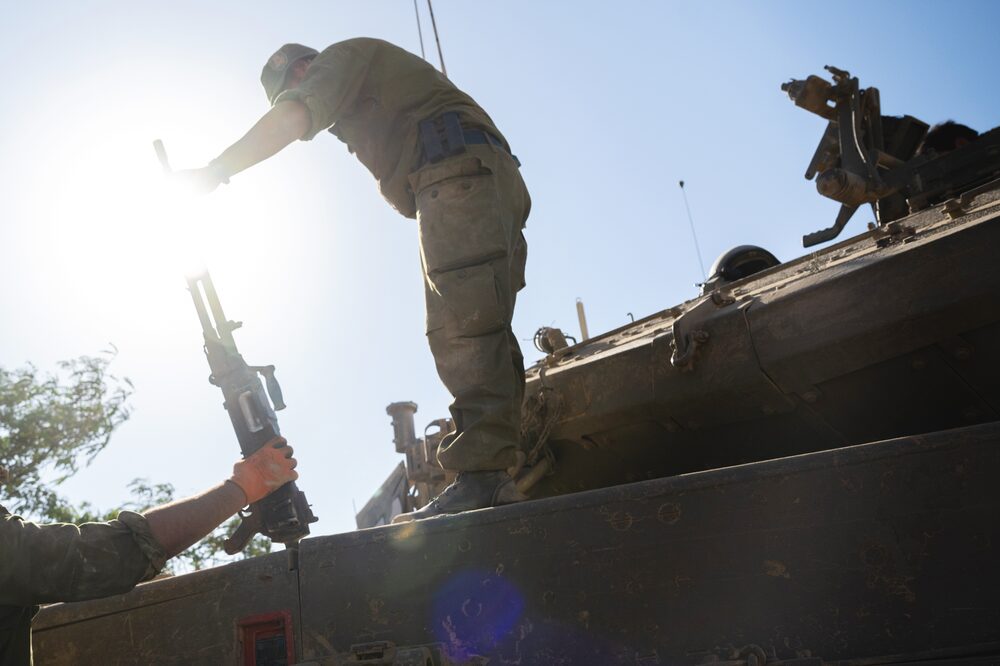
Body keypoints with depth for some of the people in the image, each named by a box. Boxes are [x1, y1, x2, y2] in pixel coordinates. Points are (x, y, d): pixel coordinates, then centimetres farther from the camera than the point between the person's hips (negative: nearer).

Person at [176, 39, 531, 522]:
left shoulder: (342, 57, 9)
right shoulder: (372, 90, 38)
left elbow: (291, 117, -9)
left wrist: (216, 170, -7)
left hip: (459, 174, -10)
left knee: (462, 332, -20)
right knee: (483, 334, 2)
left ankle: (483, 477, -28)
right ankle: (499, 478, -2)